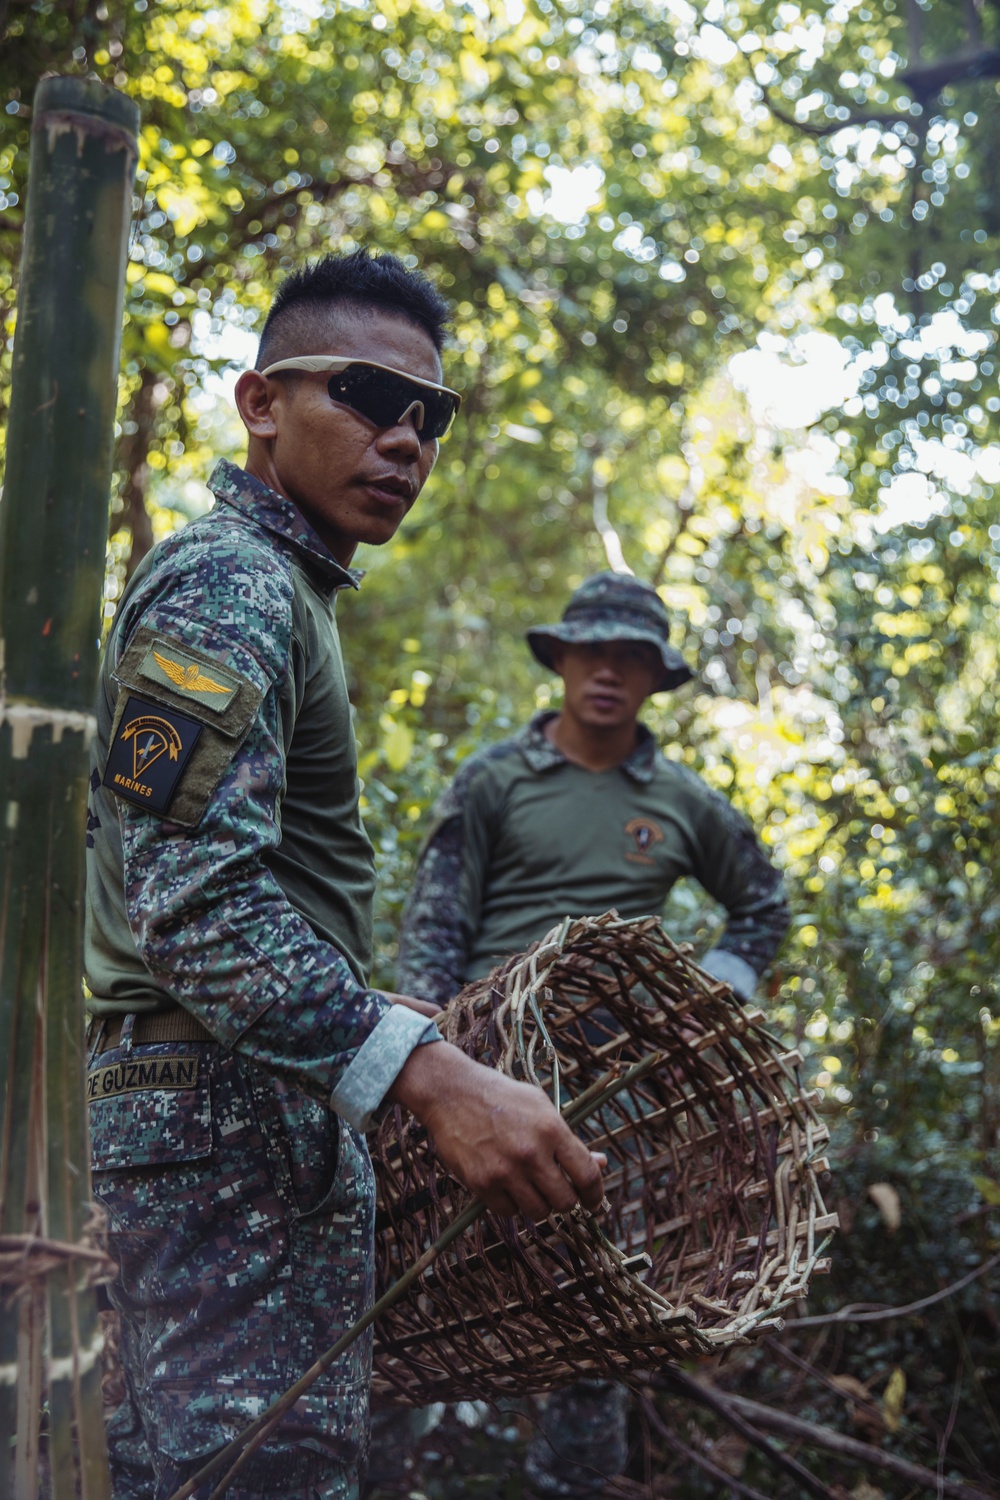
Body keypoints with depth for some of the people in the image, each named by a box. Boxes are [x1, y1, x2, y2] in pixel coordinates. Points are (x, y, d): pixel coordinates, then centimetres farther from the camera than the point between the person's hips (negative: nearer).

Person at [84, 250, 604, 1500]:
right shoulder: (226, 587, -13)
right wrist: (428, 1076, -34)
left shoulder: (271, 589, 21)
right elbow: (196, 898, -26)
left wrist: (385, 1011, 28)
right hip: (230, 1123, -11)